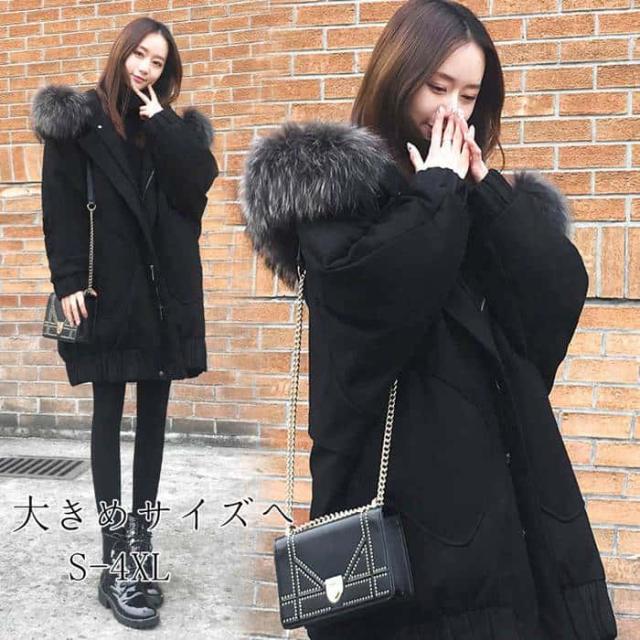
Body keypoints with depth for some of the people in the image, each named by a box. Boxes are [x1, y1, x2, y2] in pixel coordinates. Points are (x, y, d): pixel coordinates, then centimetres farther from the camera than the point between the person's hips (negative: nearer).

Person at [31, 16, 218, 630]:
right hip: (111, 292, -4)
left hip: (165, 291, 4)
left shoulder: (174, 126, 15)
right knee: (109, 417, -2)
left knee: (154, 414, 8)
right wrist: (68, 281, -14)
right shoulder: (76, 119, 3)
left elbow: (196, 189, -3)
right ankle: (116, 562, 2)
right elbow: (60, 207, -5)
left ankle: (141, 536, 20)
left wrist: (161, 123, -4)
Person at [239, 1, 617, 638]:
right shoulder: (329, 180, -3)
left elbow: (563, 298, 0)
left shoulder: (486, 191, 15)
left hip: (499, 465, 6)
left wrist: (482, 187, -4)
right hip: (397, 476, -5)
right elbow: (389, 292, -22)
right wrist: (439, 190, -8)